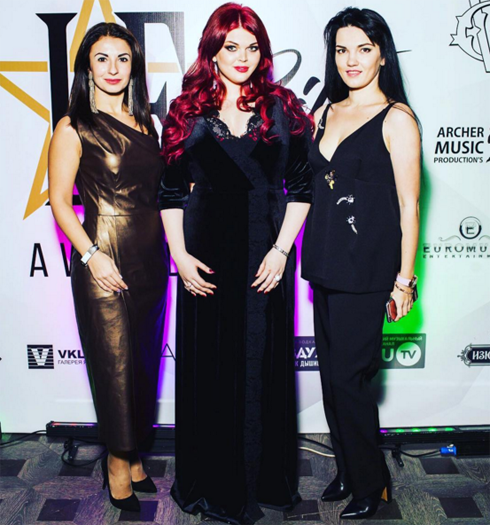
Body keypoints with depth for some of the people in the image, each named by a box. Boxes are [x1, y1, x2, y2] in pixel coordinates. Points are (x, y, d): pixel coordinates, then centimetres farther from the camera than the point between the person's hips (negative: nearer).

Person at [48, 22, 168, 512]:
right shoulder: (74, 128, -5)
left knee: (146, 358, 13)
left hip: (150, 257, 6)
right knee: (113, 362, 4)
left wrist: (172, 248, 7)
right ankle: (118, 461, 24)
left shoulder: (145, 122, 11)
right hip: (104, 262, -6)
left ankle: (134, 453, 31)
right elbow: (59, 201, -6)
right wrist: (91, 255, -16)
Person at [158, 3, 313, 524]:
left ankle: (265, 477, 28)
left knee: (263, 359, 8)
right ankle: (212, 481, 26)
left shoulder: (282, 110, 4)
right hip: (206, 253, 1)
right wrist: (180, 255, -4)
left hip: (266, 252, 0)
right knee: (208, 360, 7)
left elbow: (301, 186, 3)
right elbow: (171, 192, 6)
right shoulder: (188, 111, 5)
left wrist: (281, 250, -6)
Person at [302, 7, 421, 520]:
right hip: (324, 262, 6)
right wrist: (311, 252, 11)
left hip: (366, 267, -6)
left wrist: (404, 279, -9)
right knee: (331, 374, 13)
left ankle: (372, 483, 21)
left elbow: (408, 205, -8)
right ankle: (348, 472, 32)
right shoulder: (325, 113, 12)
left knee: (348, 377, -1)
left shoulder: (397, 118, -6)